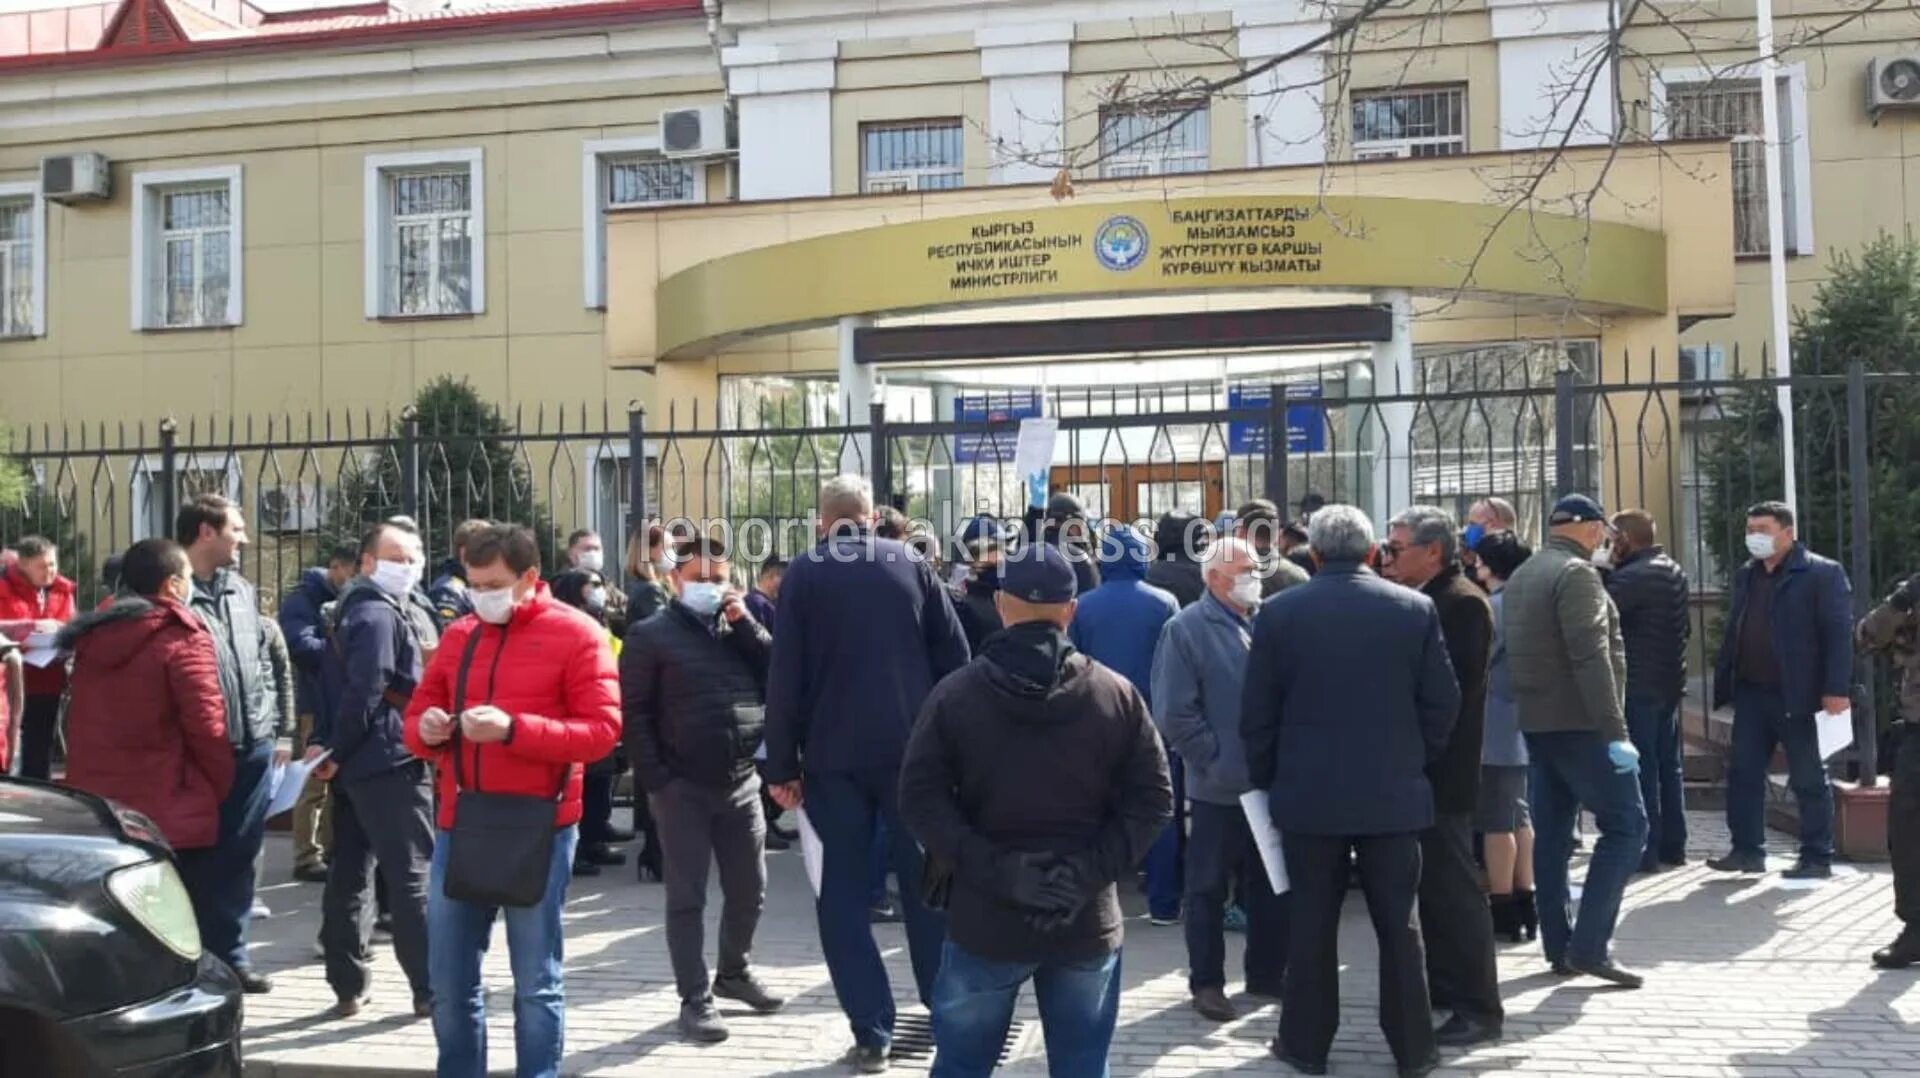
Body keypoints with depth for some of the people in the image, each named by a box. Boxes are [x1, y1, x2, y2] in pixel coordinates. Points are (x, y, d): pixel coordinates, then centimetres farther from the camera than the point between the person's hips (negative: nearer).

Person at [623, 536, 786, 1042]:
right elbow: (634, 712, -7)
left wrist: (745, 622, -6)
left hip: (742, 784, 5)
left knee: (749, 890, 13)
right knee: (687, 896, 2)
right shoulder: (651, 635, -2)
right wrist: (655, 779, -13)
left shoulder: (740, 628, 13)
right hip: (683, 788, -5)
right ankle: (695, 998, 10)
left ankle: (735, 972, 33)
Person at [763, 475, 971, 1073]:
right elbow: (955, 658, 1)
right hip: (912, 750, 2)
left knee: (844, 895, 6)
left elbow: (785, 675, -5)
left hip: (834, 756, -2)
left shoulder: (803, 574, -1)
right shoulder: (911, 565, 4)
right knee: (927, 885, 14)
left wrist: (782, 764, 0)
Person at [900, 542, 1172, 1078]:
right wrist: (1091, 870, -11)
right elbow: (1153, 800, -6)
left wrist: (993, 869, -13)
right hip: (1088, 922, 1)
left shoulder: (954, 694, -3)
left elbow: (919, 798, -10)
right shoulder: (1117, 694, -1)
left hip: (984, 919, 0)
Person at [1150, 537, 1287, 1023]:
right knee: (1208, 888, 7)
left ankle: (1267, 972, 29)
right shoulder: (1187, 629, -7)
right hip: (1218, 787, -5)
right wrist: (1217, 759, -13)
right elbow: (1174, 714, -12)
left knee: (1272, 884, 15)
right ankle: (1206, 982, 18)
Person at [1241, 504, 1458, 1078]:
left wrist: (1265, 779, 10)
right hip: (1394, 793, 1)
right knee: (1398, 924, 10)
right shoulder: (1416, 608, -3)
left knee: (1311, 922, 10)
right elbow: (1443, 702, -1)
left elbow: (1256, 712, -3)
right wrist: (1416, 762, 12)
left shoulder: (1279, 612, -5)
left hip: (1308, 793, 0)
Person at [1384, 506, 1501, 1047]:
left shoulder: (1462, 602, -16)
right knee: (1431, 883, 17)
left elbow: (1454, 686, -23)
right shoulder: (1421, 599, 12)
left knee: (1453, 886, -2)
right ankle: (1442, 986, 29)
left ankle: (1479, 1007, 7)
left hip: (1440, 769, -9)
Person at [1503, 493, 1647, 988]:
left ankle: (1559, 946, 14)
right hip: (1578, 723, -9)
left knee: (1551, 834, 10)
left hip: (1536, 721, 9)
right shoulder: (1576, 573, -12)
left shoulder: (1522, 575, 16)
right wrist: (1615, 732, -22)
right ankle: (1589, 945, -10)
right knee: (1626, 825, -5)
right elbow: (1591, 657, -21)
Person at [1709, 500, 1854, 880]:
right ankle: (1747, 850, 15)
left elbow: (1839, 633, -12)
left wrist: (1836, 689, -19)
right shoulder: (1745, 575, 14)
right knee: (1742, 774, 7)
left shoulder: (1822, 573, -7)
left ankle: (1817, 858, 12)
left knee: (1809, 780, 4)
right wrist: (1724, 682, 11)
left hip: (1796, 696, -6)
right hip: (1751, 692, 7)